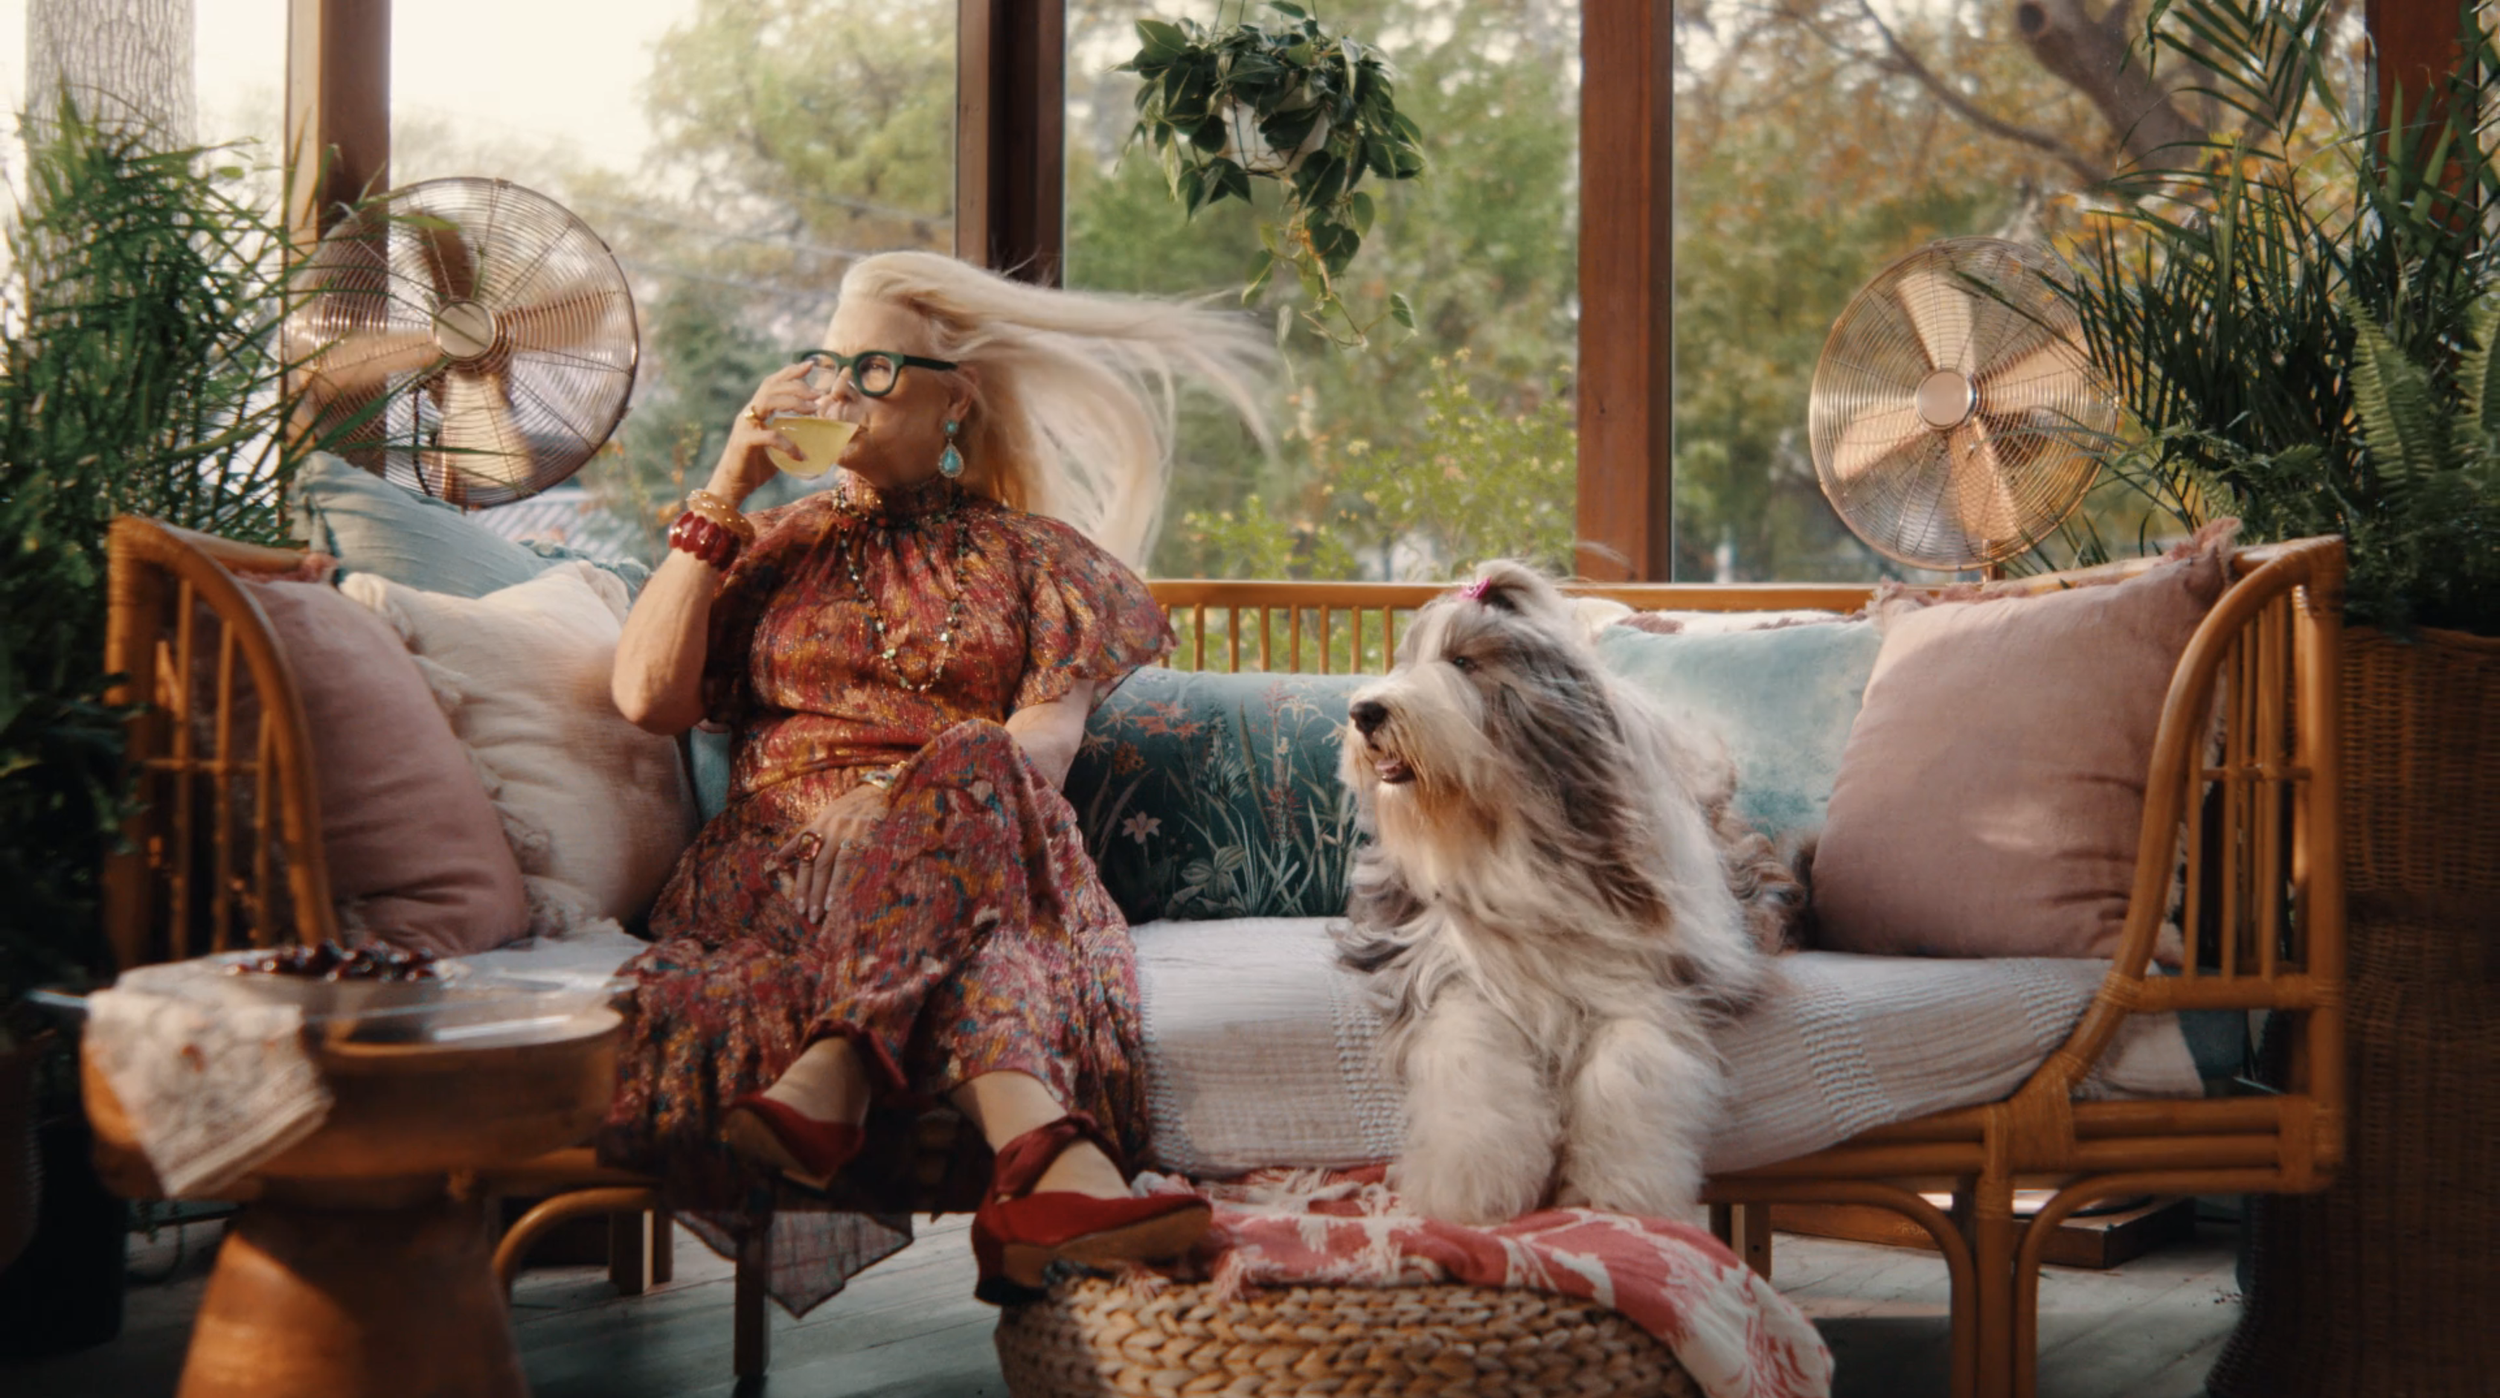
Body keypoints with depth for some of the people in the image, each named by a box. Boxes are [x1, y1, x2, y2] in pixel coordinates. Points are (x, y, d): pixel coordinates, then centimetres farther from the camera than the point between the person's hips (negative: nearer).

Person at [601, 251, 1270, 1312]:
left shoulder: (1029, 552, 20)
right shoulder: (774, 546, 26)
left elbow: (1047, 738, 1)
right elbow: (648, 698, 9)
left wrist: (913, 801, -19)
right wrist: (723, 497, 9)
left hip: (983, 851, 0)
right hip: (782, 854, 0)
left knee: (967, 771, -40)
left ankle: (829, 1075, -54)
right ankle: (1040, 1149, -64)